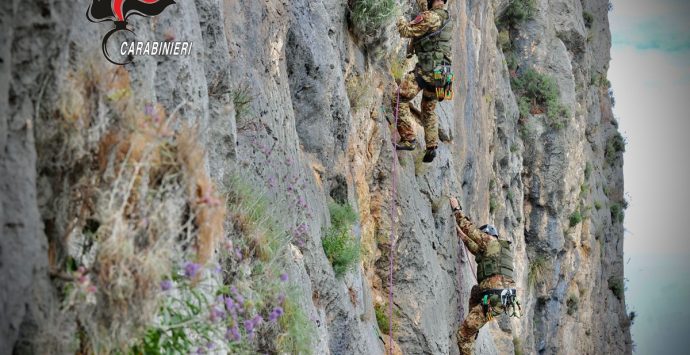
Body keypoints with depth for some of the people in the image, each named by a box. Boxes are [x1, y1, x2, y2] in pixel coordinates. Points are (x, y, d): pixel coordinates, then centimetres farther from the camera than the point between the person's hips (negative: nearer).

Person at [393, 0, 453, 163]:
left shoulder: (430, 17, -14)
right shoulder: (447, 18, 14)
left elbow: (407, 31, -10)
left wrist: (401, 21, 8)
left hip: (427, 70, -9)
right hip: (442, 72, 9)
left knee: (400, 99, -8)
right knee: (429, 110, 22)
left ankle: (408, 139, -13)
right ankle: (432, 146, 17)